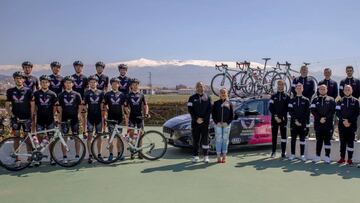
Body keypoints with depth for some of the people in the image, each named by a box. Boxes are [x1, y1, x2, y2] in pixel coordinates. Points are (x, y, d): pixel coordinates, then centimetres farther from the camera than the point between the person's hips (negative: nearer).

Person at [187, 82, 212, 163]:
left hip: (205, 122, 0)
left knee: (205, 139, 2)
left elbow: (209, 109, 1)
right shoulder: (192, 98, 6)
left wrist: (203, 119, -11)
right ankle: (195, 156, 12)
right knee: (195, 140, 5)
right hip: (195, 122, 0)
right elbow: (190, 109, -1)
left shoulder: (208, 98, 8)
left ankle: (206, 156, 9)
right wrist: (196, 119, -12)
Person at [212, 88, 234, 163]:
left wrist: (228, 122, -8)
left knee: (225, 140, 5)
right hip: (218, 124, 0)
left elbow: (232, 115, 4)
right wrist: (216, 122, -9)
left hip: (227, 124, 0)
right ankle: (219, 156, 7)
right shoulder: (216, 103, 5)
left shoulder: (229, 103, 6)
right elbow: (213, 114, 3)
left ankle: (224, 156, 12)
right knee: (218, 140, 1)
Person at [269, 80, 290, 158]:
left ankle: (283, 153, 3)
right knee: (274, 136, 4)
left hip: (283, 119, -1)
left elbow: (287, 108, -1)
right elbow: (270, 107, 1)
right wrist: (275, 116, -11)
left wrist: (282, 117, -12)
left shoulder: (287, 97, 6)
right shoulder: (273, 96, 9)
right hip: (274, 119, 1)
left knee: (283, 136, -1)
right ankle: (273, 152, 11)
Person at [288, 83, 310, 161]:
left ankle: (302, 155, 8)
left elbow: (307, 112, 1)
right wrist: (295, 120, -10)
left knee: (302, 139, 3)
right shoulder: (292, 100, 7)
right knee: (293, 139, 5)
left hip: (303, 123, -1)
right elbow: (290, 111, 0)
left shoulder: (306, 100, 5)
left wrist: (307, 123, -8)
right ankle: (292, 154, 12)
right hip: (293, 122, 1)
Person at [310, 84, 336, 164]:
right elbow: (313, 110, -1)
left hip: (328, 124, -1)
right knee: (319, 140, 6)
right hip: (318, 124, 1)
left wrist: (325, 118, -14)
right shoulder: (315, 100, 9)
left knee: (327, 140, 2)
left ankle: (327, 157, 7)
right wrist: (320, 119, -11)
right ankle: (317, 156, 12)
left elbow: (332, 111, -3)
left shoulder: (331, 100, 6)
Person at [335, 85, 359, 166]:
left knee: (350, 142, 1)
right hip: (342, 125, 1)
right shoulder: (340, 101, 8)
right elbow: (337, 113, 1)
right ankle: (342, 158, 11)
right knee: (342, 142, 5)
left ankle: (350, 159, 7)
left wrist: (350, 122, -11)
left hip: (352, 125, -1)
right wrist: (343, 120, -12)